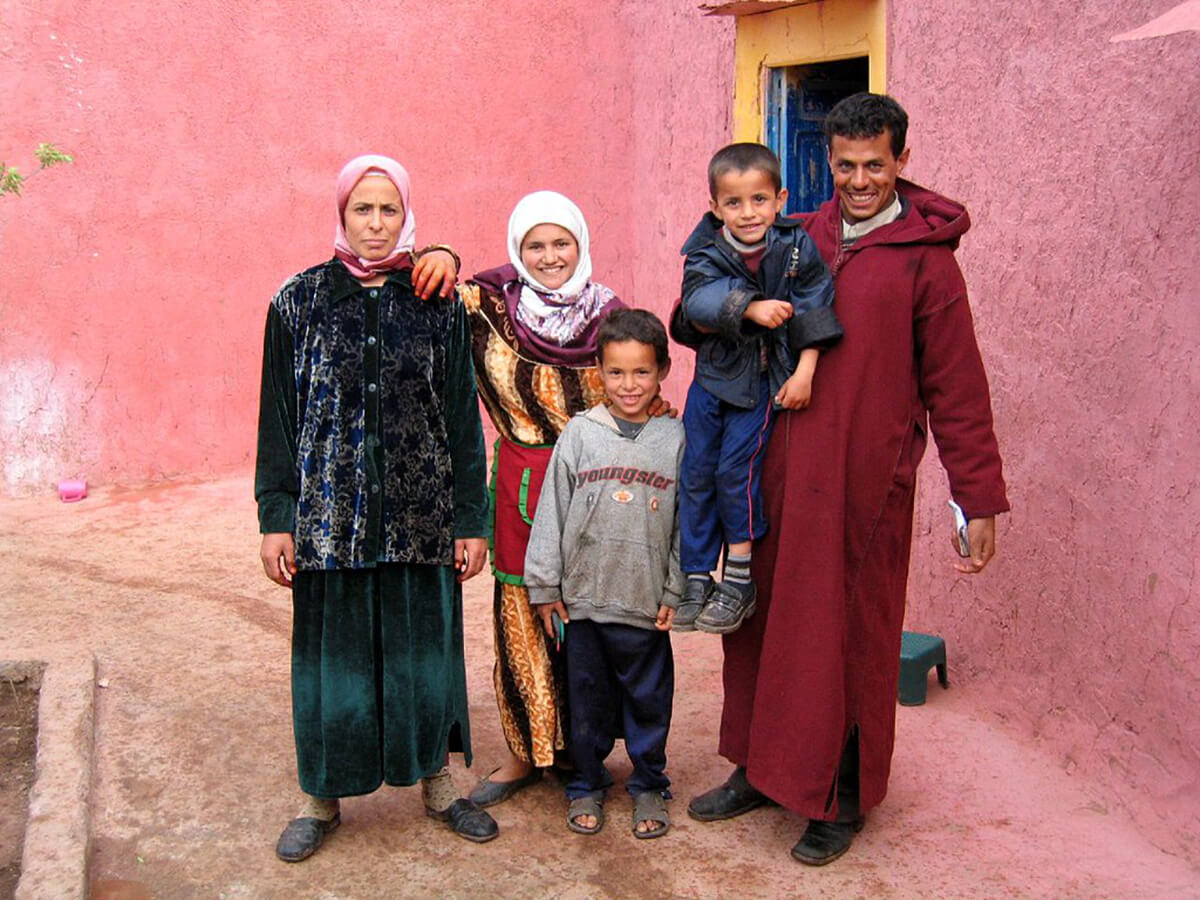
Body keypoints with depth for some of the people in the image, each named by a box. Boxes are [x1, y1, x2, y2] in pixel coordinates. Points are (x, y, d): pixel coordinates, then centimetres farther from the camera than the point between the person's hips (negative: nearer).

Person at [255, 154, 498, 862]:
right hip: (328, 514, 0)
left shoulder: (437, 304, 3)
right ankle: (323, 798, 25)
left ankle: (438, 781, 27)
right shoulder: (300, 301, 2)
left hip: (419, 513, 1)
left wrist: (472, 518, -1)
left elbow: (463, 418, 3)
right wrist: (276, 519, -4)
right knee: (333, 651, 8)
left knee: (423, 645, 10)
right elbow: (279, 418, 2)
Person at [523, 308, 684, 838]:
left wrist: (676, 591, 1)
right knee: (586, 697, 12)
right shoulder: (580, 433, -1)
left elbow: (686, 521, 3)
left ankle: (648, 785, 29)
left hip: (646, 601, 0)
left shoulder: (675, 440, 0)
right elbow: (551, 511, 1)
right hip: (583, 595, 0)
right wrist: (544, 585, 0)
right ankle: (587, 784, 30)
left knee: (648, 697, 10)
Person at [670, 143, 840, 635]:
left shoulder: (797, 248, -7)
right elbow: (698, 302, -23)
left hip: (766, 381, -2)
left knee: (736, 467, -11)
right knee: (695, 473, 4)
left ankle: (739, 579, 4)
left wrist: (805, 372, -14)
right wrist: (749, 309, -37)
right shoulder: (705, 253, -7)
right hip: (714, 376, 3)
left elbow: (814, 314, -6)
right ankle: (696, 580, 17)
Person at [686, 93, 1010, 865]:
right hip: (779, 472, 5)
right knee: (766, 620, 12)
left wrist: (980, 500, -5)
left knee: (853, 638, 6)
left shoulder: (924, 257, -3)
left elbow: (956, 387, -4)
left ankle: (845, 800, 25)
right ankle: (763, 770, 31)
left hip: (866, 481, -4)